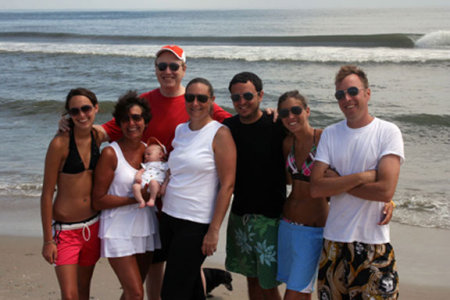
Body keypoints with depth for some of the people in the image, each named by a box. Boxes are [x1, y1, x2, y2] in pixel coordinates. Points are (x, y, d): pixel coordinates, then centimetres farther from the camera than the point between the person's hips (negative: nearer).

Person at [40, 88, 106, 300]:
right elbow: (47, 193, -11)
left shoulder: (98, 137, 2)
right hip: (65, 229, -5)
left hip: (92, 226, 5)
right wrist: (47, 240, -11)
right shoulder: (60, 143, -15)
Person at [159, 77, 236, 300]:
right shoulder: (179, 130, 10)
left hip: (197, 224, -6)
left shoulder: (220, 134, -8)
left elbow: (227, 185, -12)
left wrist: (214, 230, -16)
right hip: (169, 216, 6)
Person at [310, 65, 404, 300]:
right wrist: (361, 177, -15)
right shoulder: (330, 134, 5)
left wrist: (336, 183, -10)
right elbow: (316, 188, -6)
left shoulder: (388, 132, -6)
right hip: (334, 240, 4)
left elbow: (386, 191, -18)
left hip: (374, 245, -3)